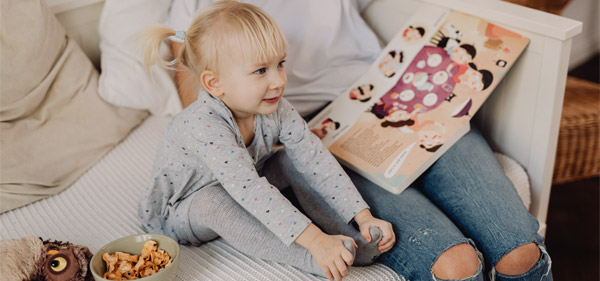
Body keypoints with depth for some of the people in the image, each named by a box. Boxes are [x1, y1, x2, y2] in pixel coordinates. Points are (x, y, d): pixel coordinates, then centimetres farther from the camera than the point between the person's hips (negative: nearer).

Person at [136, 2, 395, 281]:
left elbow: (315, 159, -18)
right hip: (186, 208, -6)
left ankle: (348, 236, -17)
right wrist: (314, 240, -52)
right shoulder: (203, 126, -38)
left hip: (243, 197, 6)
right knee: (213, 201, -37)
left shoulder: (276, 108, -18)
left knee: (293, 157, -12)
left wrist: (364, 216, -25)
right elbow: (249, 190, -47)